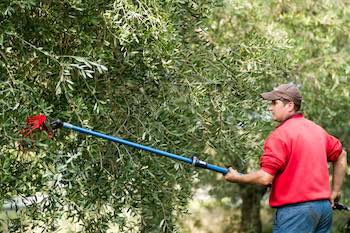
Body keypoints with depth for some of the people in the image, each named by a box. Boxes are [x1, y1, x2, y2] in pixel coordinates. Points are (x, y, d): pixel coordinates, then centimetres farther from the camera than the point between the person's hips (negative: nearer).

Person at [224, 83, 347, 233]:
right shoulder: (317, 130, 13)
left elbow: (265, 178, -17)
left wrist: (236, 178, -1)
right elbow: (341, 156, 27)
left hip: (294, 209, -8)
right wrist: (335, 191, 29)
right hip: (325, 206, 8)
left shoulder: (279, 135, -12)